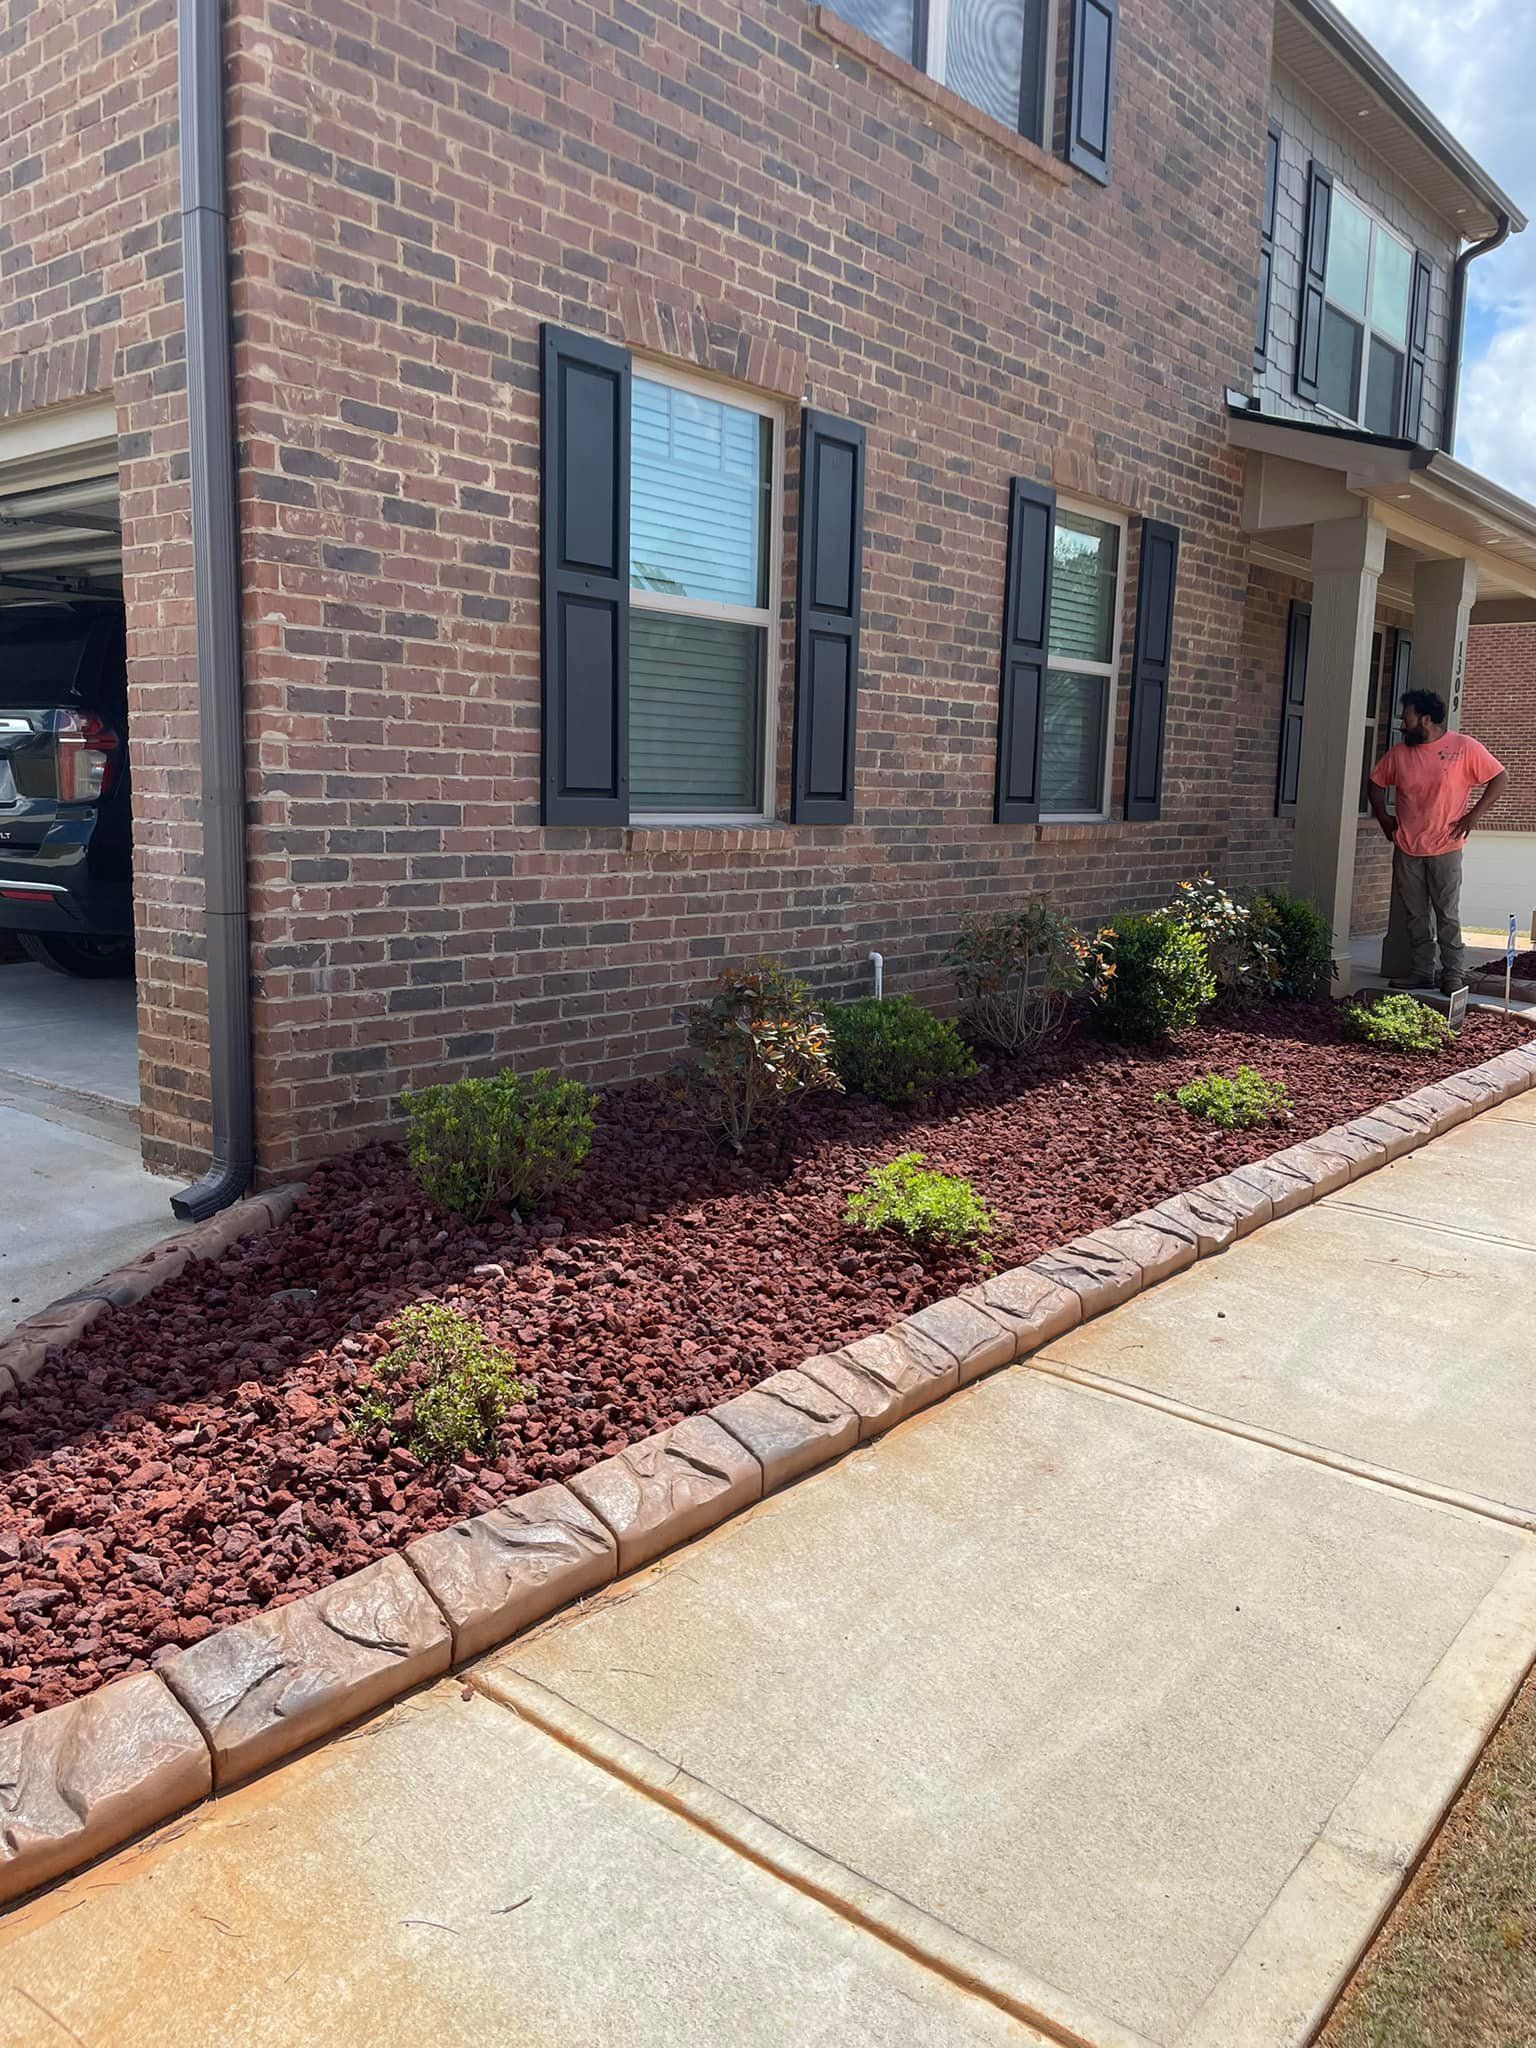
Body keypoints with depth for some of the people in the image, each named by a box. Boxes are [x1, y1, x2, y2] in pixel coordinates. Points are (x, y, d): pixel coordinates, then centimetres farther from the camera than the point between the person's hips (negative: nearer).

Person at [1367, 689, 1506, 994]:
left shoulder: (1465, 748, -7)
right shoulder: (1398, 753, 4)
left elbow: (1499, 778, -3)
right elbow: (1376, 783, 18)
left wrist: (1475, 815, -8)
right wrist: (1383, 817, 9)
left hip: (1445, 848, -4)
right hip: (1406, 849, 4)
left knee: (1448, 914, -1)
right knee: (1415, 916, 8)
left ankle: (1453, 973, 8)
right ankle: (1422, 972, 17)